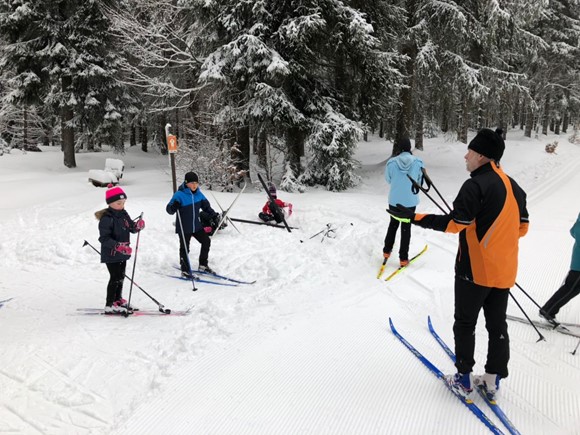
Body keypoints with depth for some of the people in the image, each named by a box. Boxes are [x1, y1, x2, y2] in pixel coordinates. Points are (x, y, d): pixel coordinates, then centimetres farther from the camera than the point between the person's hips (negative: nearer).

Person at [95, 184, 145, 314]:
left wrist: (138, 225, -11)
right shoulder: (106, 218, -19)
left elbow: (131, 228, 13)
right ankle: (110, 305, 2)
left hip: (122, 253, 8)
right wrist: (118, 246, -35)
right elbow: (104, 239, -24)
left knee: (121, 277, 17)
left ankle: (118, 300, 32)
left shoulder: (124, 214, 6)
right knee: (115, 278, -6)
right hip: (111, 255, -8)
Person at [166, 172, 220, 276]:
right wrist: (174, 207, -40)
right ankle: (185, 271, 18)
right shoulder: (179, 195, -17)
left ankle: (203, 265, 27)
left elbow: (206, 205, 16)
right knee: (185, 248, 3)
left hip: (196, 226, 6)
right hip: (184, 228, -6)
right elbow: (169, 209, -18)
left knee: (206, 241, 10)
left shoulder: (198, 194, 2)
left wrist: (213, 214, 2)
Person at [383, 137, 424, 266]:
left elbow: (388, 179, 1)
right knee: (406, 227, 10)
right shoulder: (418, 162, -14)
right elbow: (420, 181, -1)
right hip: (410, 200, -1)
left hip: (394, 200, 1)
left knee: (393, 224, 22)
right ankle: (403, 258, 13)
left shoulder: (391, 162, -14)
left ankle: (387, 251, 31)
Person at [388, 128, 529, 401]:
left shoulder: (475, 185, -18)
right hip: (505, 271, 7)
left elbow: (455, 223, -22)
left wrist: (413, 217, -19)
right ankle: (493, 380, 22)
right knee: (497, 326, 14)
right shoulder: (514, 187, 8)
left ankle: (464, 379, 16)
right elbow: (522, 227, 12)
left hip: (475, 269, -7)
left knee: (465, 323, 8)